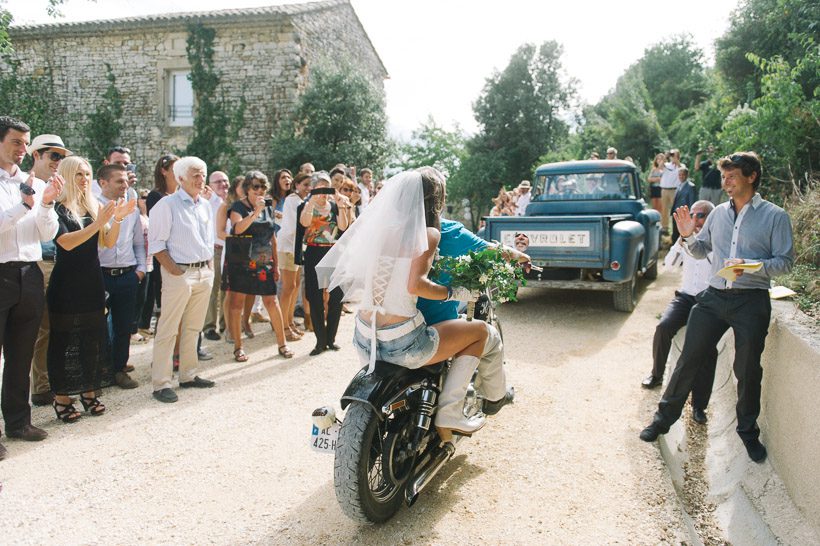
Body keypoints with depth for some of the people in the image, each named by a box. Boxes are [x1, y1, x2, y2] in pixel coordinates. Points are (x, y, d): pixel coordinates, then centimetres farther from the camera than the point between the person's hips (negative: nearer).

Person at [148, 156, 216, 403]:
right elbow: (156, 243, -10)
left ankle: (188, 375, 24)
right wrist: (174, 271, -15)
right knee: (168, 330, -3)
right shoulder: (167, 205, -7)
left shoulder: (205, 205, 14)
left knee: (193, 328, 13)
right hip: (179, 273, -7)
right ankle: (161, 383, 3)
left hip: (204, 273, 7)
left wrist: (210, 266, 11)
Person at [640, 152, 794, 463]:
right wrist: (688, 236, -2)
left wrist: (752, 267, -21)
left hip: (752, 301, -3)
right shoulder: (719, 213, 10)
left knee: (748, 370, 8)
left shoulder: (775, 216, -1)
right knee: (689, 359, 3)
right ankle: (665, 417, 16)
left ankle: (748, 431, 29)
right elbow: (702, 251, 18)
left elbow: (785, 262, -4)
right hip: (714, 297, 3)